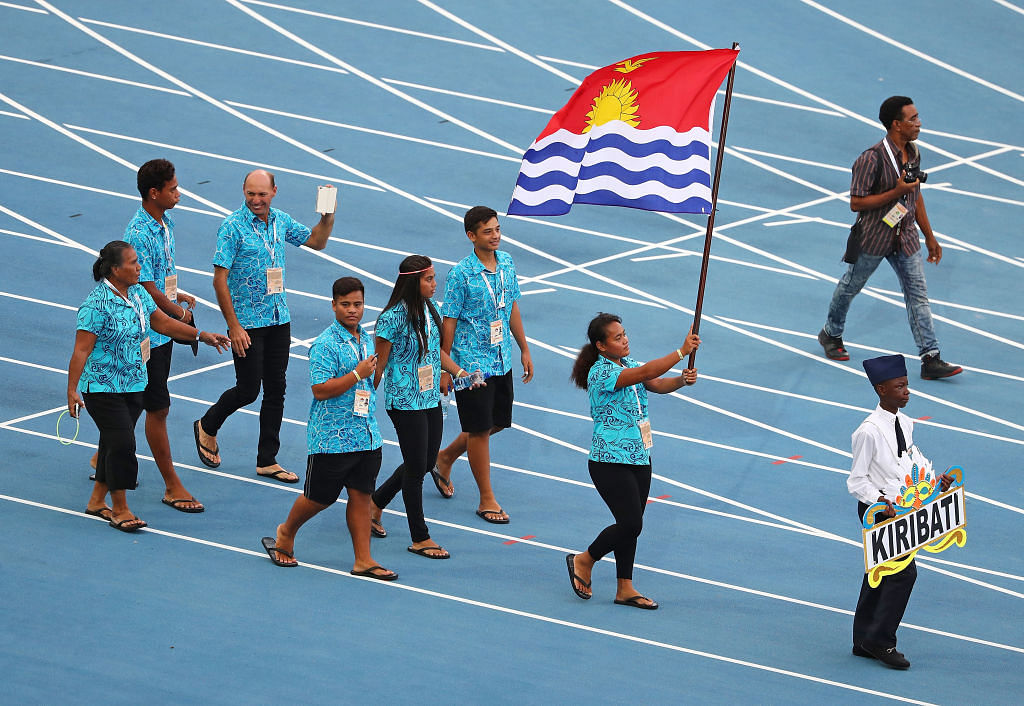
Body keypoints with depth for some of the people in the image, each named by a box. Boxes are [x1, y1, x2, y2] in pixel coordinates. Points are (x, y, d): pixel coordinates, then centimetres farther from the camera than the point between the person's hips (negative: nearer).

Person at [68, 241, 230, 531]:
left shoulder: (138, 293, 4)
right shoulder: (97, 304, -20)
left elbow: (162, 322, 18)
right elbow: (81, 350, -20)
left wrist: (202, 335, 16)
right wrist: (72, 391, -23)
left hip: (134, 385, 8)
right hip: (102, 388, -8)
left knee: (114, 442, 12)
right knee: (121, 443, -9)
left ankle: (97, 501, 25)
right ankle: (120, 509, 2)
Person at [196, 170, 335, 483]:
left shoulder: (281, 221, 5)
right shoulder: (233, 227, -14)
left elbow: (317, 241, 21)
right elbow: (220, 280, -15)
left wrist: (328, 216, 0)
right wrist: (234, 327, -18)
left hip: (279, 319, 6)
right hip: (247, 322, -6)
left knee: (276, 390, 7)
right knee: (248, 389, -2)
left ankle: (267, 460, 14)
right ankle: (207, 427, 25)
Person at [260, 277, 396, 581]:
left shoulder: (366, 339, 10)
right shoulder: (325, 345, -15)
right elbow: (320, 390, -21)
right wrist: (358, 375, -21)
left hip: (367, 435, 6)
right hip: (332, 438, -6)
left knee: (361, 495, 6)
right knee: (319, 497, 5)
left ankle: (363, 560, 9)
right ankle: (286, 533, 30)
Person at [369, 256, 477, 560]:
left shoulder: (428, 309, 5)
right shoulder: (393, 318, -19)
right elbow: (379, 365, -14)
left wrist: (459, 371, 10)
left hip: (431, 398, 8)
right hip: (405, 403, -8)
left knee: (427, 462, 16)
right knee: (416, 467, -1)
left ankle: (375, 503, 36)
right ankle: (420, 539, 10)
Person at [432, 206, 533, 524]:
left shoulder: (507, 263, 3)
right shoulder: (461, 274, -16)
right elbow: (449, 321, -12)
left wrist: (524, 349, 16)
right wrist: (444, 369, -11)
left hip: (502, 361, 7)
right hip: (472, 363, -7)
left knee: (498, 421, 16)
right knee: (480, 429, 0)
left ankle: (445, 457, 39)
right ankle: (487, 500, 11)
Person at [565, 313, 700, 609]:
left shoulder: (629, 365, 10)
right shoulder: (600, 373, -18)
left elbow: (657, 384, 0)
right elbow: (645, 373, -29)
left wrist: (682, 379, -21)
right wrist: (682, 352, -32)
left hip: (639, 457, 8)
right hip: (610, 462, -8)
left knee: (631, 524, 9)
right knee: (630, 524, -11)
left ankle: (625, 588, 16)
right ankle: (584, 560, 12)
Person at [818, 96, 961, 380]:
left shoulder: (913, 153, 2)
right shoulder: (872, 159, -22)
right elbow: (856, 203, -21)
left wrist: (929, 237, 18)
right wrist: (897, 192, -26)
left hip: (905, 237, 6)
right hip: (874, 237, -6)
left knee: (918, 294, -1)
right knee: (851, 286, 15)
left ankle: (930, 359, -2)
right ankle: (831, 334, 40)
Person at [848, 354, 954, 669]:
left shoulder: (905, 423, 4)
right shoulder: (868, 432, -20)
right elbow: (856, 481, -16)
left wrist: (936, 478, 6)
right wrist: (882, 501, -29)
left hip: (899, 508, 8)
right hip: (877, 511, -8)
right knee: (903, 572, -13)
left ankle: (864, 641, 26)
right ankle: (880, 640, -2)